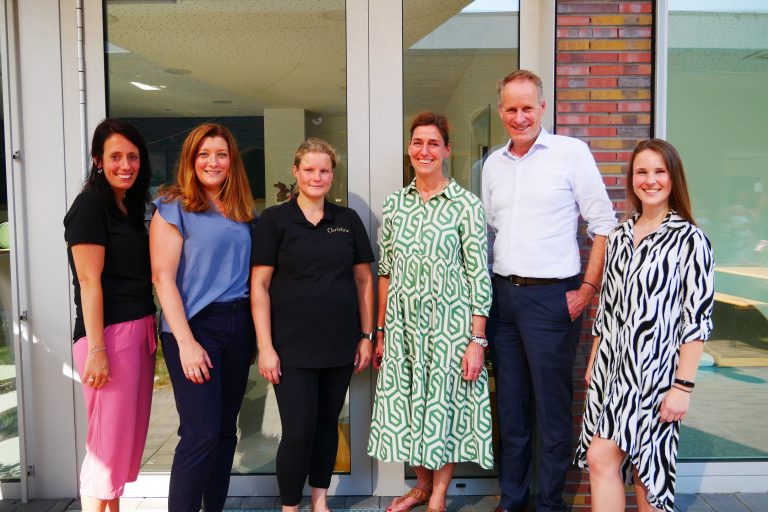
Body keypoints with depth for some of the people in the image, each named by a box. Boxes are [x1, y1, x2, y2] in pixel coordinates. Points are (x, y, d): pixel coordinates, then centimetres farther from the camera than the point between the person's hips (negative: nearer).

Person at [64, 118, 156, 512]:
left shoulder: (130, 207, 16)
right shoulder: (90, 204, -8)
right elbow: (89, 281, -15)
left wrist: (149, 329, 12)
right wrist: (96, 349, -19)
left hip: (140, 331, 8)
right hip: (109, 334, -8)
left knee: (130, 435, 14)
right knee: (109, 442, -1)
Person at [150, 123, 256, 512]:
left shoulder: (243, 212, 13)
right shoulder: (173, 207, -3)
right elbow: (163, 278, -9)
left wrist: (256, 332, 5)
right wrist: (186, 341, -15)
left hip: (238, 325, 5)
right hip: (194, 325, -5)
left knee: (226, 429, 11)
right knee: (201, 433, -8)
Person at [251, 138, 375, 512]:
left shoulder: (348, 220, 7)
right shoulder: (274, 220, -2)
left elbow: (363, 280, 10)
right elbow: (259, 285, -5)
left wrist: (367, 335, 7)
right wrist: (265, 346, -10)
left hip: (340, 345, 3)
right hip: (292, 347, -3)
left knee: (328, 423, 14)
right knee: (298, 432, -1)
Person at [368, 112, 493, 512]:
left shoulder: (466, 205, -6)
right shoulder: (394, 203, 6)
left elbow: (479, 276, -8)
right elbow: (385, 271, 9)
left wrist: (477, 340, -12)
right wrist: (380, 330, 8)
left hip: (449, 321, -4)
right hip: (403, 324, 4)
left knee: (445, 405, 8)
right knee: (407, 405, 13)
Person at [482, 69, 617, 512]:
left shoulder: (571, 151, -4)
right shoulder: (493, 164, 11)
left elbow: (604, 224, -5)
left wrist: (588, 288, -10)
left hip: (551, 296, -5)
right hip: (503, 295, 5)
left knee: (552, 406, 3)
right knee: (510, 404, 13)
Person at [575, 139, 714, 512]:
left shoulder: (689, 240, -7)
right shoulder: (619, 236, 10)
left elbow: (697, 320, -10)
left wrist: (683, 386, -13)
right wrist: (592, 363, 15)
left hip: (654, 369, -5)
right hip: (611, 366, 5)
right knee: (601, 459, 4)